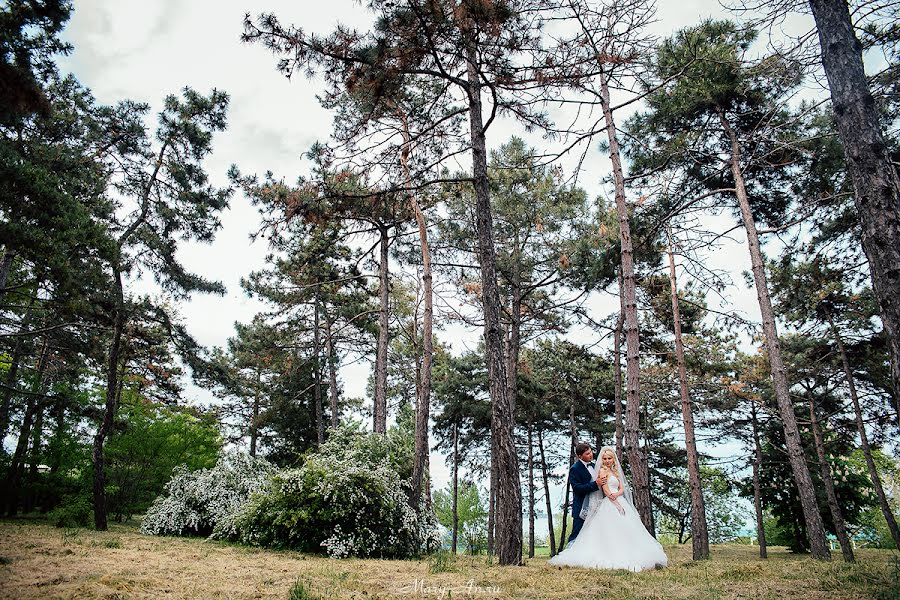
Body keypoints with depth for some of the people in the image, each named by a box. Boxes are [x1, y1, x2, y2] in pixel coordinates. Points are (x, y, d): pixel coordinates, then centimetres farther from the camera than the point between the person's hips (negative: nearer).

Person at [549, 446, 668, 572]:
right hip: (609, 505, -8)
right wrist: (618, 504, -14)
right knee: (611, 532, -13)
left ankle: (625, 557, 5)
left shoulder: (615, 471, 19)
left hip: (619, 503, 8)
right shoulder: (602, 470, -4)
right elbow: (606, 490, -10)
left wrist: (616, 494, -11)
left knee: (624, 531, 2)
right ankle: (612, 559, -12)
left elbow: (622, 488, 11)